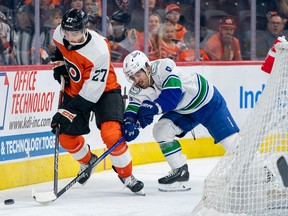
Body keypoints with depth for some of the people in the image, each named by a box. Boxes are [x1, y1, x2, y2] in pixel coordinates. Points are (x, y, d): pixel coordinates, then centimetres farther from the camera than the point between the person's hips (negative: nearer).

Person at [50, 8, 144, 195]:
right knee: (66, 136, 4)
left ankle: (126, 175, -3)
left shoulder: (98, 52, -35)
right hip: (75, 90, 6)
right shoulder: (60, 34, -16)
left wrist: (68, 112, -32)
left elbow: (91, 92, -32)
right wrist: (59, 63, 2)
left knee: (111, 134, -24)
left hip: (103, 90, -6)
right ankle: (88, 161, 37)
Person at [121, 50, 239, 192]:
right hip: (183, 112, 6)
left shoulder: (162, 67, -31)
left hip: (205, 98, -6)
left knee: (229, 137, -7)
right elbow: (134, 107, -25)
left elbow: (174, 92, -41)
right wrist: (129, 122, -47)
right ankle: (180, 173, -3)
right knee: (160, 130, -11)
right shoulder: (137, 90, -13)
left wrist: (154, 107, -52)